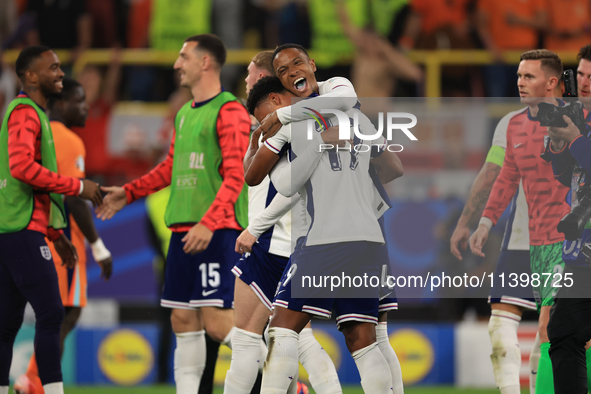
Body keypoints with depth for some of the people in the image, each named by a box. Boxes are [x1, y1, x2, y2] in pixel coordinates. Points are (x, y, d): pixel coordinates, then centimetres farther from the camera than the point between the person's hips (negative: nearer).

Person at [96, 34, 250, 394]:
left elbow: (235, 176, -17)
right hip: (183, 230, 9)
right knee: (183, 320, 6)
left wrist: (208, 224, -26)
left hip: (219, 230, -9)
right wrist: (128, 193, 31)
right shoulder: (185, 114, 19)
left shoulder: (229, 111, -8)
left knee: (217, 320, -14)